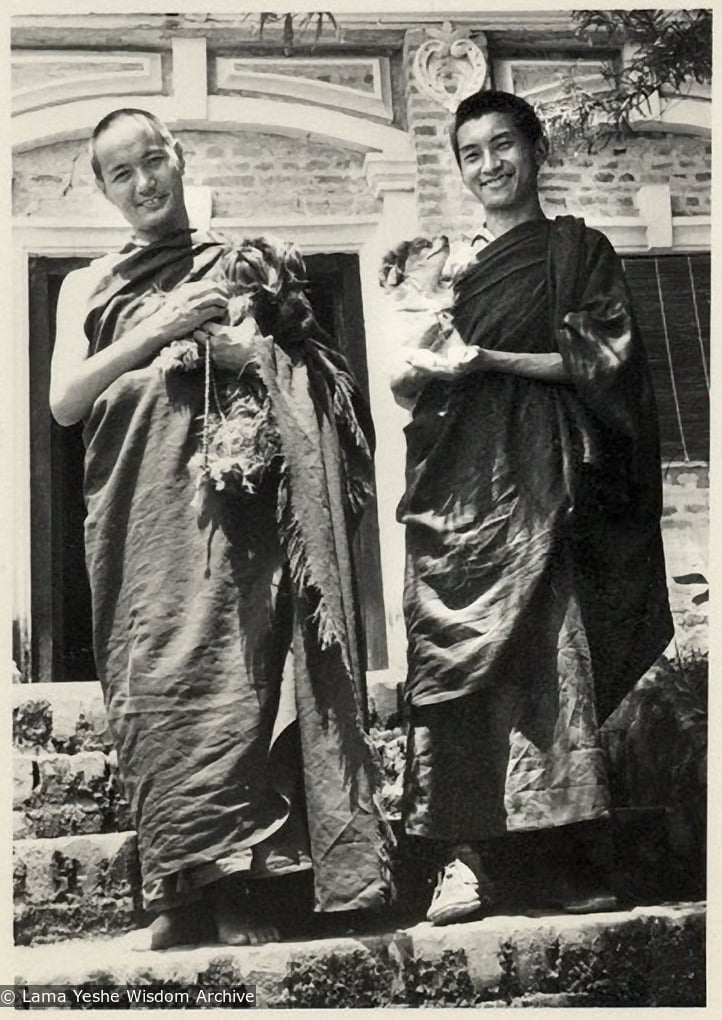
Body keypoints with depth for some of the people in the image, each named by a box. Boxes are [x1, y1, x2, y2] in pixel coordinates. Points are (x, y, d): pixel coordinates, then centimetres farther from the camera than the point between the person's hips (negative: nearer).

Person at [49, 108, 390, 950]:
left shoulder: (244, 263, 15)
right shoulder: (88, 287, 19)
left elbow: (316, 376, 11)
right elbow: (64, 401, 5)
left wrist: (257, 352, -10)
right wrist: (159, 331, -6)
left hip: (234, 496, -1)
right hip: (139, 507, 2)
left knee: (238, 671, -11)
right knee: (153, 684, -5)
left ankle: (240, 886, -6)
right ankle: (177, 893, 1)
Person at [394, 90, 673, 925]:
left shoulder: (576, 251, 8)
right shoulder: (453, 271, 23)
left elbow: (602, 360, -4)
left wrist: (489, 360, -11)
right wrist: (416, 377, 1)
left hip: (534, 478, -4)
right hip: (455, 481, 5)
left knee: (544, 661, -12)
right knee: (455, 668, -5)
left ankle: (567, 862, -9)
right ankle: (470, 860, -6)